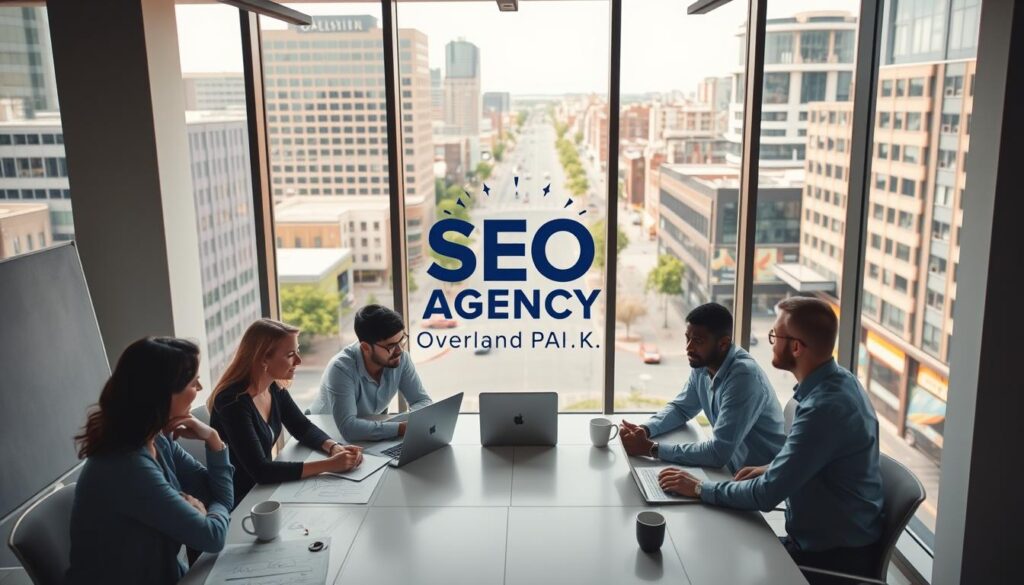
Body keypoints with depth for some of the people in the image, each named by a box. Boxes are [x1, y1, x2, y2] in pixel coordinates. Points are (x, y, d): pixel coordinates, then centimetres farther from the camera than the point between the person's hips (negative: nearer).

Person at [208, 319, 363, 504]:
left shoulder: (274, 388, -3)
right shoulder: (233, 401, -26)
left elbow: (303, 428, 9)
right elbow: (259, 470, -29)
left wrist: (335, 448, -12)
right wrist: (328, 465, -30)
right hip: (236, 502, -7)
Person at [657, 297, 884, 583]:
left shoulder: (824, 407, -30)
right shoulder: (837, 380, 0)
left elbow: (766, 495, -25)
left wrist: (700, 488, -13)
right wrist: (771, 469, 4)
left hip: (836, 555, -8)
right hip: (836, 536, 8)